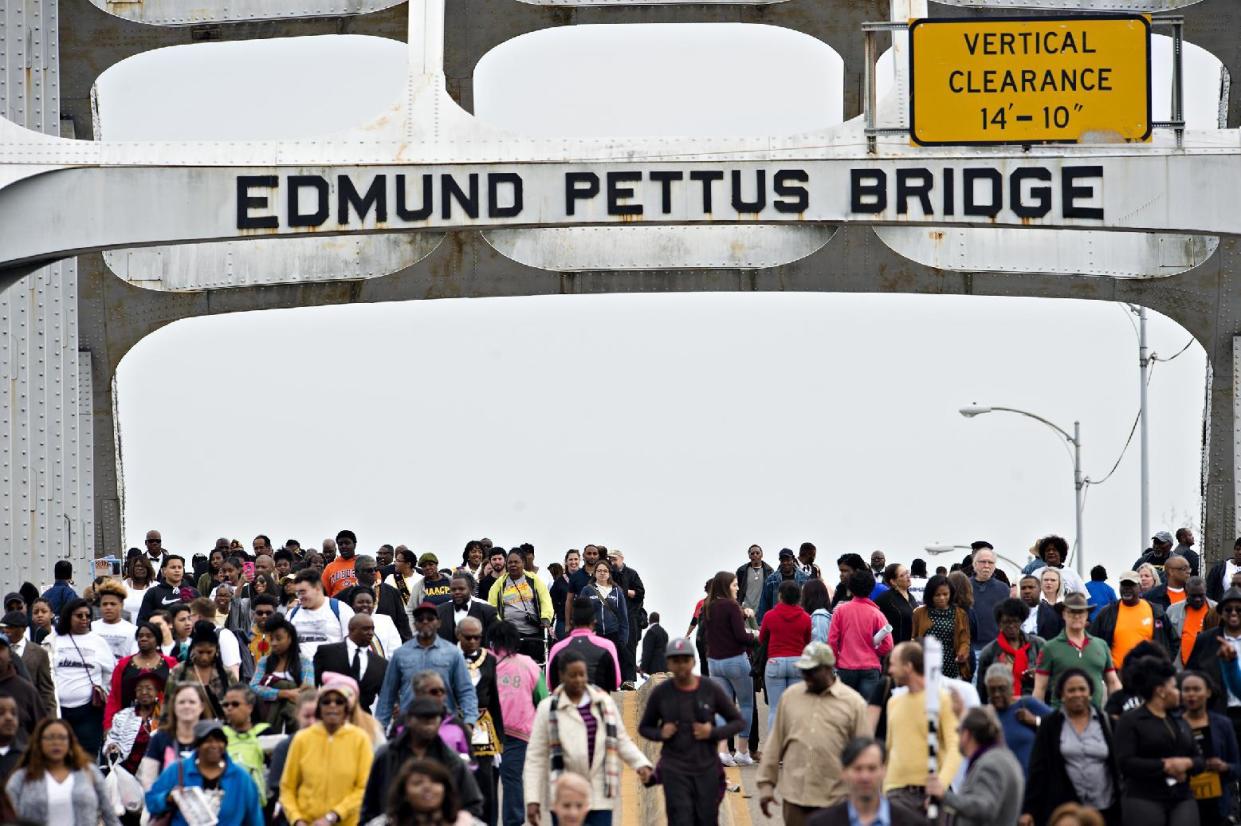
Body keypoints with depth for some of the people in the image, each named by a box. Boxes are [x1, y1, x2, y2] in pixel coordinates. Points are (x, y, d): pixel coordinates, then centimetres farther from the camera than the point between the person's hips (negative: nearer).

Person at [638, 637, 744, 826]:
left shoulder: (711, 689, 0)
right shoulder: (661, 693, 1)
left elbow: (737, 721, 7)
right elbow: (644, 727, 13)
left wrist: (713, 733, -10)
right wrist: (660, 734, -9)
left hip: (707, 768, 1)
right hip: (674, 772, -1)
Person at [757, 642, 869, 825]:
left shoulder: (853, 702, -1)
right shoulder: (790, 696, 8)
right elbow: (775, 743, 12)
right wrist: (766, 783, 9)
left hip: (834, 801, -3)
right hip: (794, 795, 3)